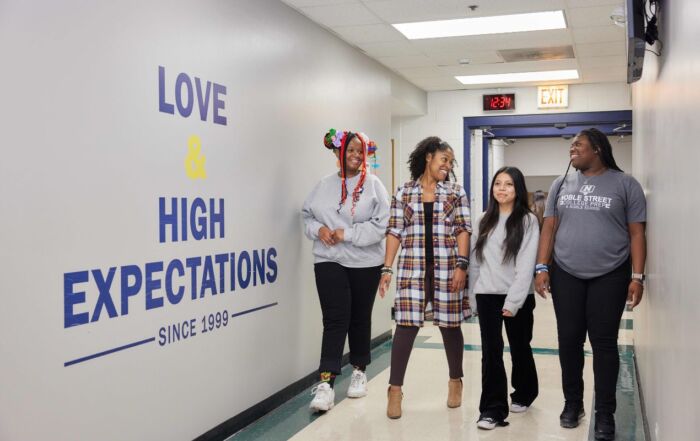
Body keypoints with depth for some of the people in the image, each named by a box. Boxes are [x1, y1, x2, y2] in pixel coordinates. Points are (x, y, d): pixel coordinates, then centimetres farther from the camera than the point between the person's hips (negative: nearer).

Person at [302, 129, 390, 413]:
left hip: (365, 263, 0)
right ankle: (326, 382, -9)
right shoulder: (324, 185, 5)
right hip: (329, 261, 1)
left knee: (360, 318, 12)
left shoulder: (373, 185, -3)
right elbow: (307, 214, 11)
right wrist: (319, 229, -10)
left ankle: (359, 370, 31)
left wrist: (347, 234, -16)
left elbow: (381, 224, -11)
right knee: (335, 319, -8)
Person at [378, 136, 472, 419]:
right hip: (413, 268, 0)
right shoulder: (404, 192, 6)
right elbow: (395, 232, 4)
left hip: (447, 268, 1)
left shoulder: (456, 192, 7)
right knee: (406, 325, -5)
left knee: (450, 325, 9)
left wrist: (462, 264, -9)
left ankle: (455, 381, 29)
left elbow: (463, 230, 2)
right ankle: (395, 389, 1)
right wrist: (387, 268, -2)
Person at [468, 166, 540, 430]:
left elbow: (526, 264, -11)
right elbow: (475, 261, 11)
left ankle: (523, 395, 35)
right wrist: (473, 295, 8)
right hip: (487, 295, 2)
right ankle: (493, 408, 1)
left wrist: (513, 301, -16)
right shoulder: (484, 222, 10)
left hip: (518, 298, -2)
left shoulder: (528, 221, -4)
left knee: (520, 348, 13)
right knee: (491, 352, -3)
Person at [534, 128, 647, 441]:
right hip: (565, 275, 3)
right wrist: (542, 267, -1)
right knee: (569, 340, 7)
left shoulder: (625, 184, 0)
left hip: (610, 276, -3)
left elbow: (637, 234, -1)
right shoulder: (561, 184, 9)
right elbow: (549, 228, 9)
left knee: (604, 343, 1)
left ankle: (605, 413, 12)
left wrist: (637, 277, -8)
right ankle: (572, 402, 24)